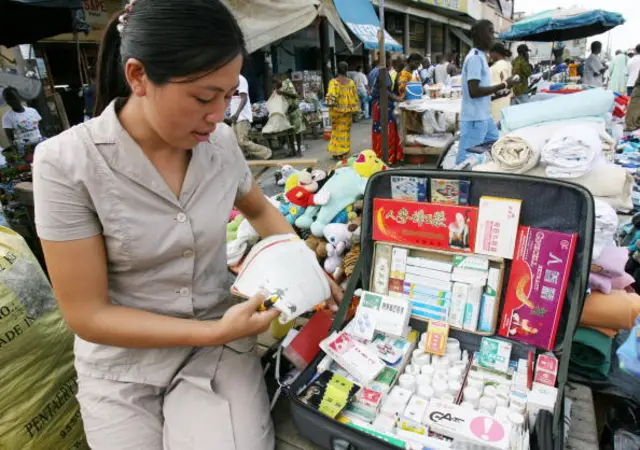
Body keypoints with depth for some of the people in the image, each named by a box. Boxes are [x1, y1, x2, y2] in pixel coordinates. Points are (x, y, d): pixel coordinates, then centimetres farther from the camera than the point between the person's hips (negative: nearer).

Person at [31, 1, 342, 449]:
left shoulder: (220, 142, -9)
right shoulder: (66, 163, -19)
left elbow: (260, 210, 11)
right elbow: (87, 315, -15)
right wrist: (216, 332, -22)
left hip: (219, 343, 2)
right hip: (125, 363, -1)